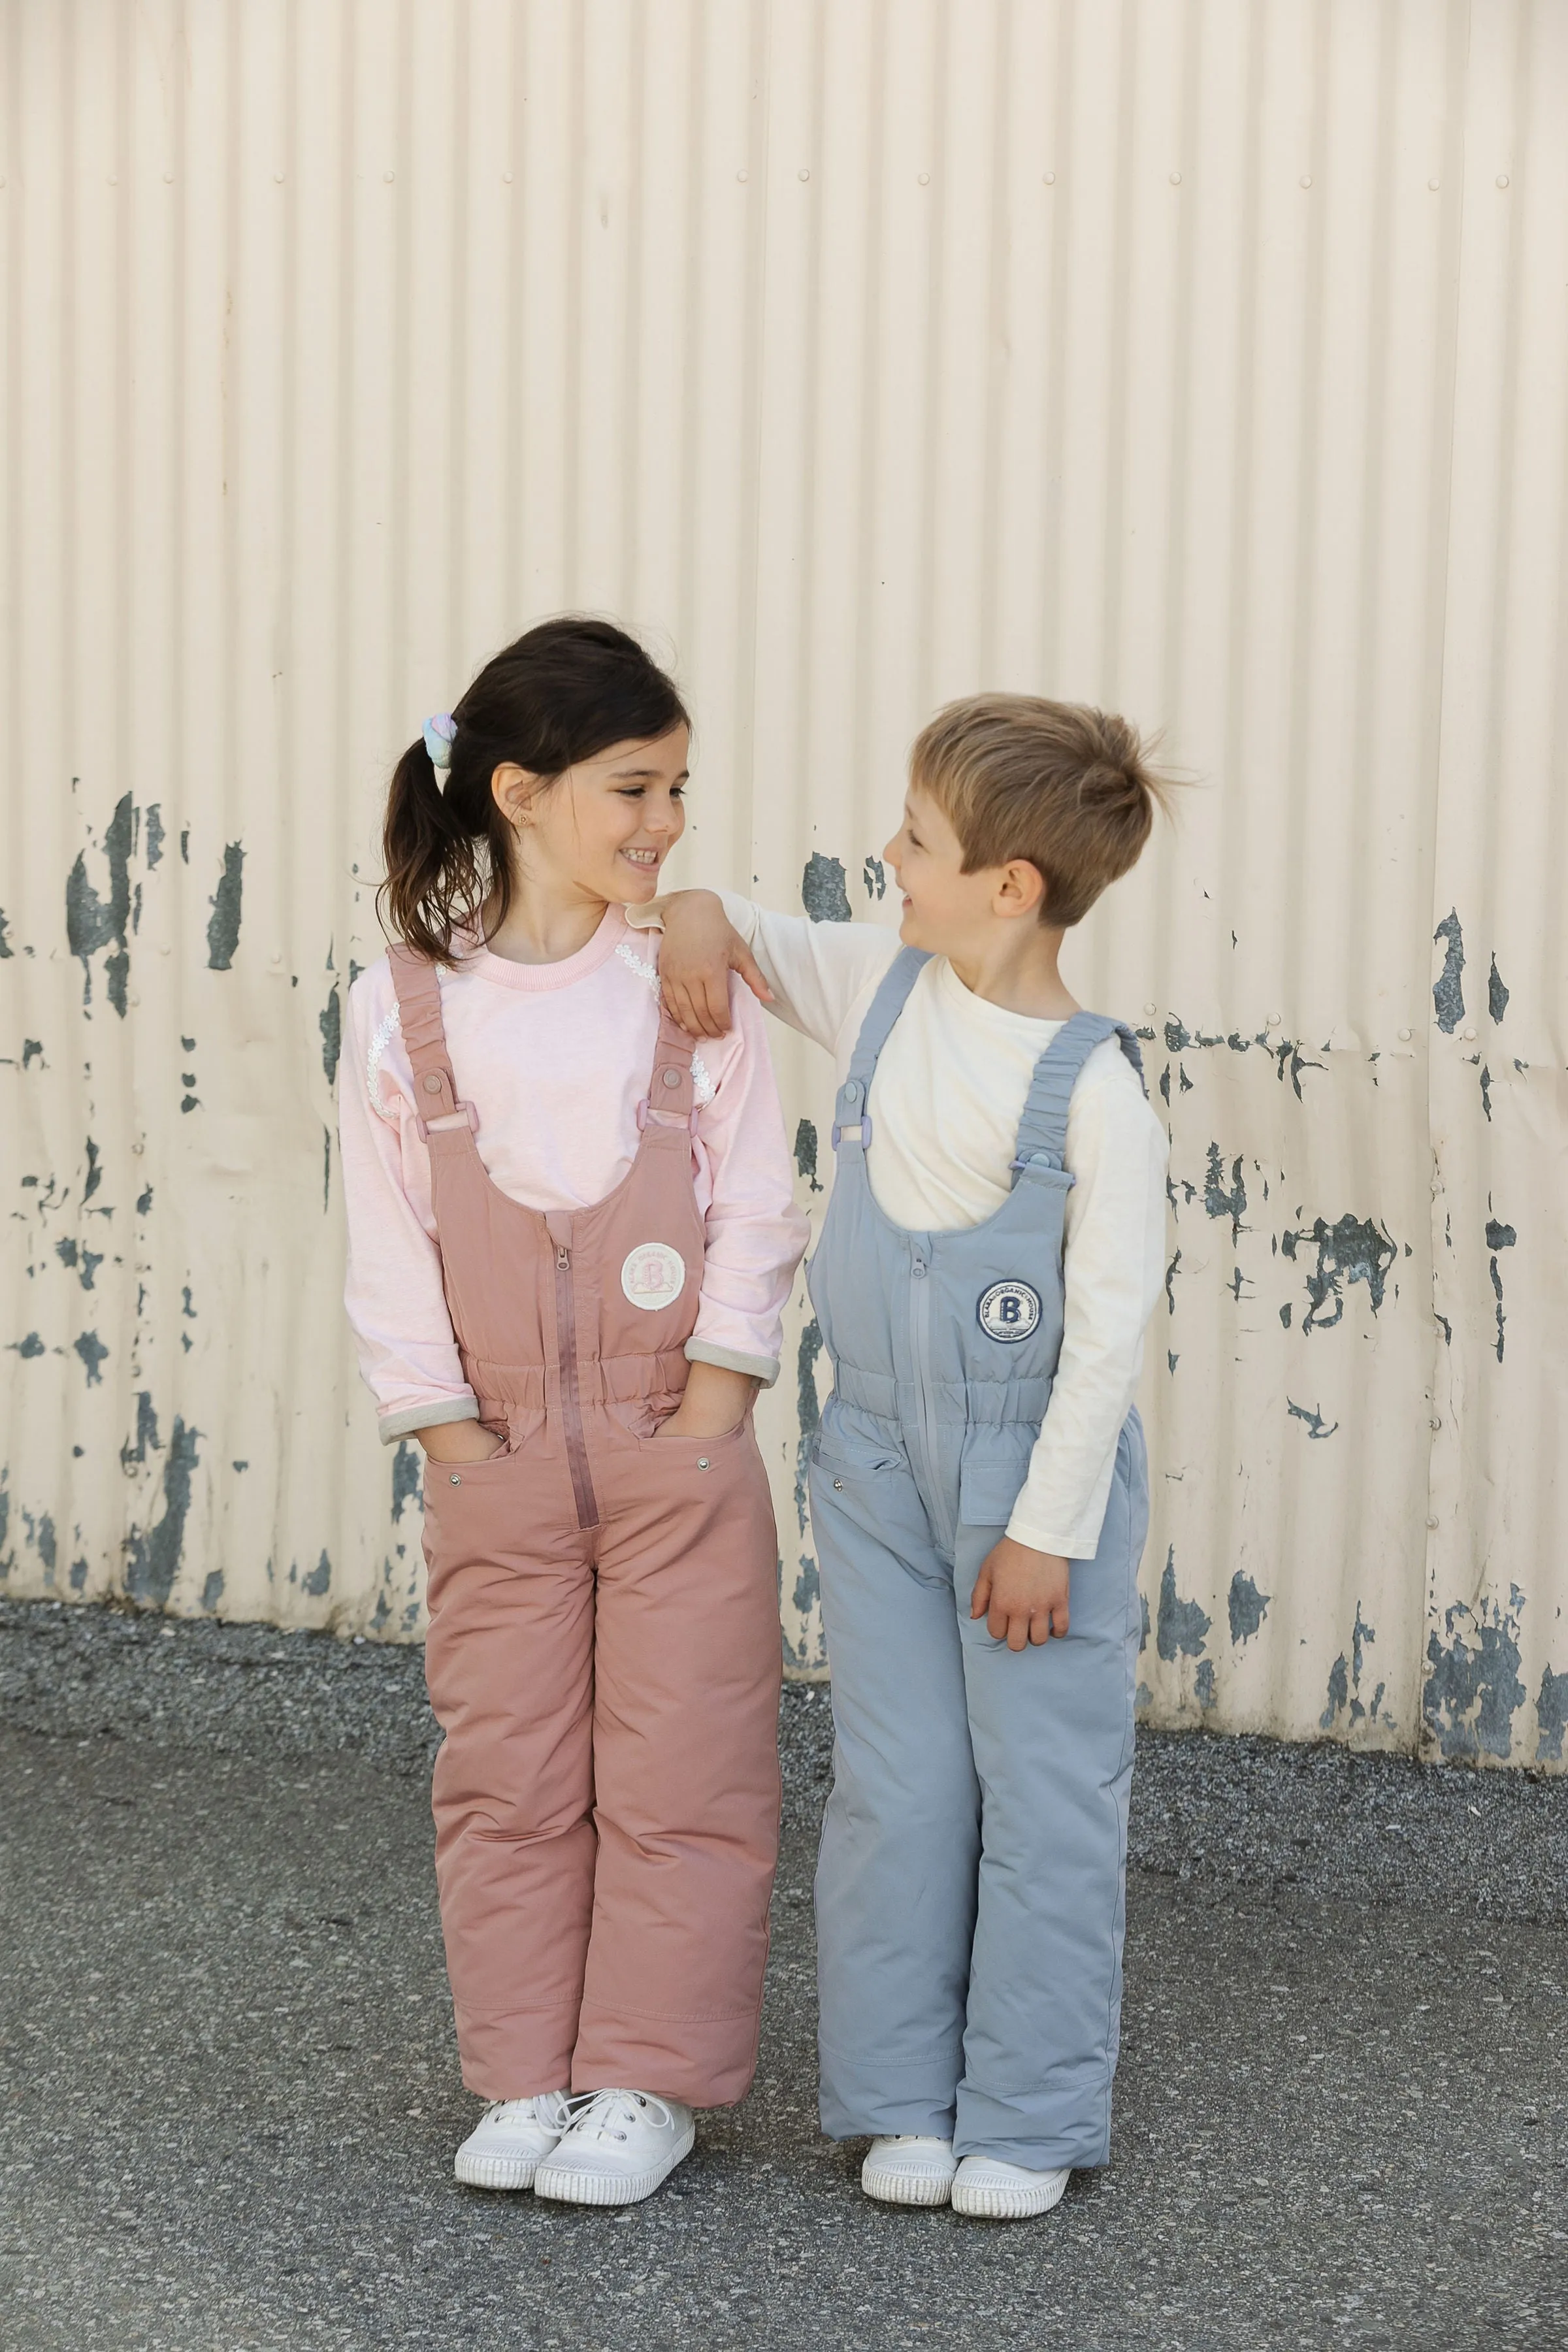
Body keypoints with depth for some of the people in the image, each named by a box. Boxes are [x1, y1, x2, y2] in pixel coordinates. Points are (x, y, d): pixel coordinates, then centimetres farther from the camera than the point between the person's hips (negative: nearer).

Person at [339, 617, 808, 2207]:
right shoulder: (402, 1008, -3)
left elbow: (754, 1218, -2)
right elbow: (388, 1245, 0)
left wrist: (704, 1416, -8)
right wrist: (452, 1435, -4)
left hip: (677, 1448, -1)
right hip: (499, 1464, 1)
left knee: (677, 1773, 4)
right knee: (505, 1775, 10)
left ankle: (646, 2082, 17)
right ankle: (525, 2079, 23)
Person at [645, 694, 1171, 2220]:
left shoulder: (1092, 1087, -18)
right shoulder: (879, 987, -1)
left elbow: (1109, 1325, -15)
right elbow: (747, 945, 18)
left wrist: (1047, 1529, -14)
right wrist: (699, 914, -6)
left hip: (1036, 1472, -5)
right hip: (878, 1462, 5)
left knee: (1044, 1796, 4)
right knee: (895, 1790, 10)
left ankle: (1027, 2121, 16)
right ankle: (901, 2099, 22)